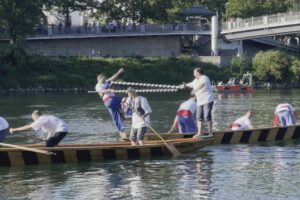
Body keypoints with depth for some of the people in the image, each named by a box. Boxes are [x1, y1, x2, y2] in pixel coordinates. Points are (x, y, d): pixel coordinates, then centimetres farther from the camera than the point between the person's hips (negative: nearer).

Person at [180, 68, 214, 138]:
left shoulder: (204, 78, -14)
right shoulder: (196, 80, 13)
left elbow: (201, 84, -36)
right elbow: (192, 84, 34)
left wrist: (194, 90, -43)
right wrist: (185, 85, 43)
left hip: (207, 100, -9)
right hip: (200, 101, 9)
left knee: (207, 117, -12)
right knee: (199, 117, 4)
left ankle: (210, 133, -6)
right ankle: (199, 133, 7)